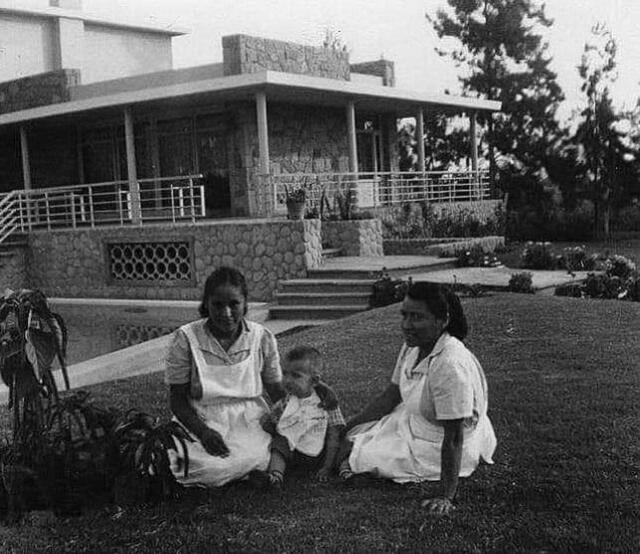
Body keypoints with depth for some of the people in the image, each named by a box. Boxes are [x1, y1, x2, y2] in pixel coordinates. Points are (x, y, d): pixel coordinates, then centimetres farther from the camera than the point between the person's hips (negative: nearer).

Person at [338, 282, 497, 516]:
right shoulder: (412, 347, -7)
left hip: (440, 448, -9)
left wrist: (446, 497, -32)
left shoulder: (451, 365, -35)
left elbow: (454, 437, -33)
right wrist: (347, 427, 4)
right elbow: (390, 397, 6)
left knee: (360, 458, -7)